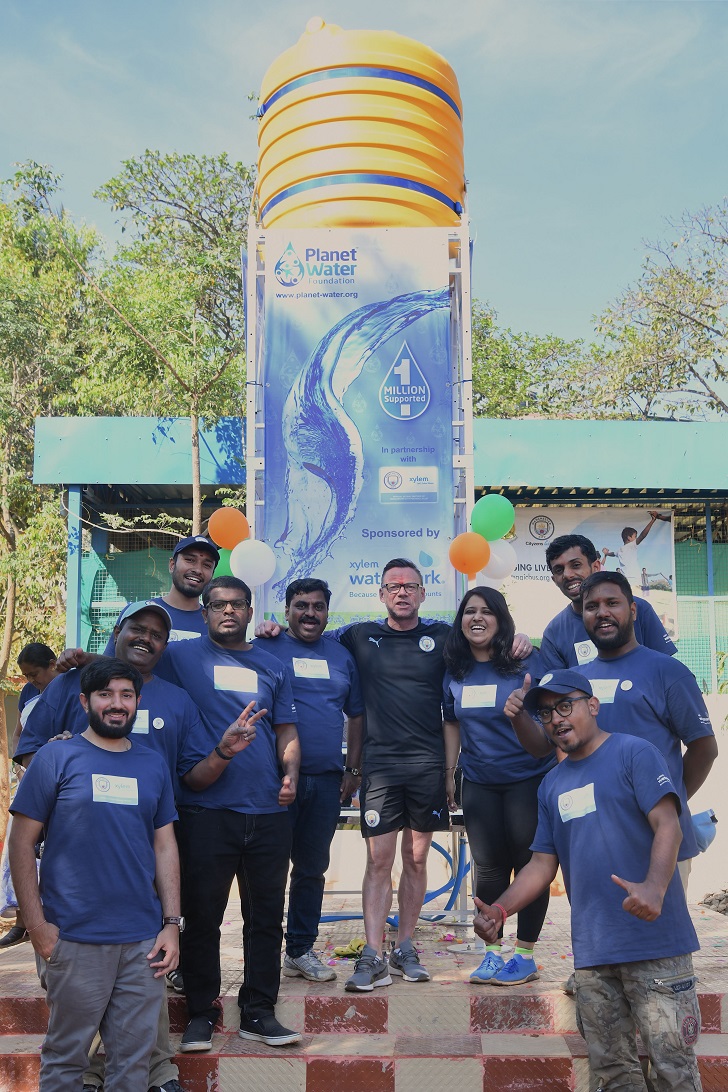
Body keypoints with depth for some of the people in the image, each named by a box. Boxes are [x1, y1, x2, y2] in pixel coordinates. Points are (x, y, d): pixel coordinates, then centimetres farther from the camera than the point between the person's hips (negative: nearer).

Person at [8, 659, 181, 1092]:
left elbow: (165, 846, 12)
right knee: (66, 1057, 6)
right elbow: (22, 843, -3)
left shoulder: (154, 765, 10)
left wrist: (172, 924, 5)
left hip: (144, 941, 3)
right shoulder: (56, 758, -1)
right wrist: (37, 925, -8)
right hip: (74, 939, -3)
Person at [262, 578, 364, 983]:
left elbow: (356, 714, 17)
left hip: (327, 781, 4)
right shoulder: (266, 649, -1)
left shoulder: (341, 655, 13)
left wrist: (353, 768, 12)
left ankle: (301, 950, 23)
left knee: (313, 868, 12)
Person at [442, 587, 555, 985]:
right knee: (488, 868, 7)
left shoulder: (527, 663, -7)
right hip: (479, 784, 4)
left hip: (528, 779, -4)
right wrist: (449, 772, 10)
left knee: (529, 864, 3)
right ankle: (492, 953, 17)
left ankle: (525, 956, 13)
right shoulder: (455, 671, 5)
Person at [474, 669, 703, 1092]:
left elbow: (667, 825, -14)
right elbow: (543, 864, 16)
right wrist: (500, 910, 1)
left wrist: (655, 886, -31)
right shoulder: (552, 785, 16)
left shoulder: (634, 753, -3)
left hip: (655, 941, -6)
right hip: (592, 952, 6)